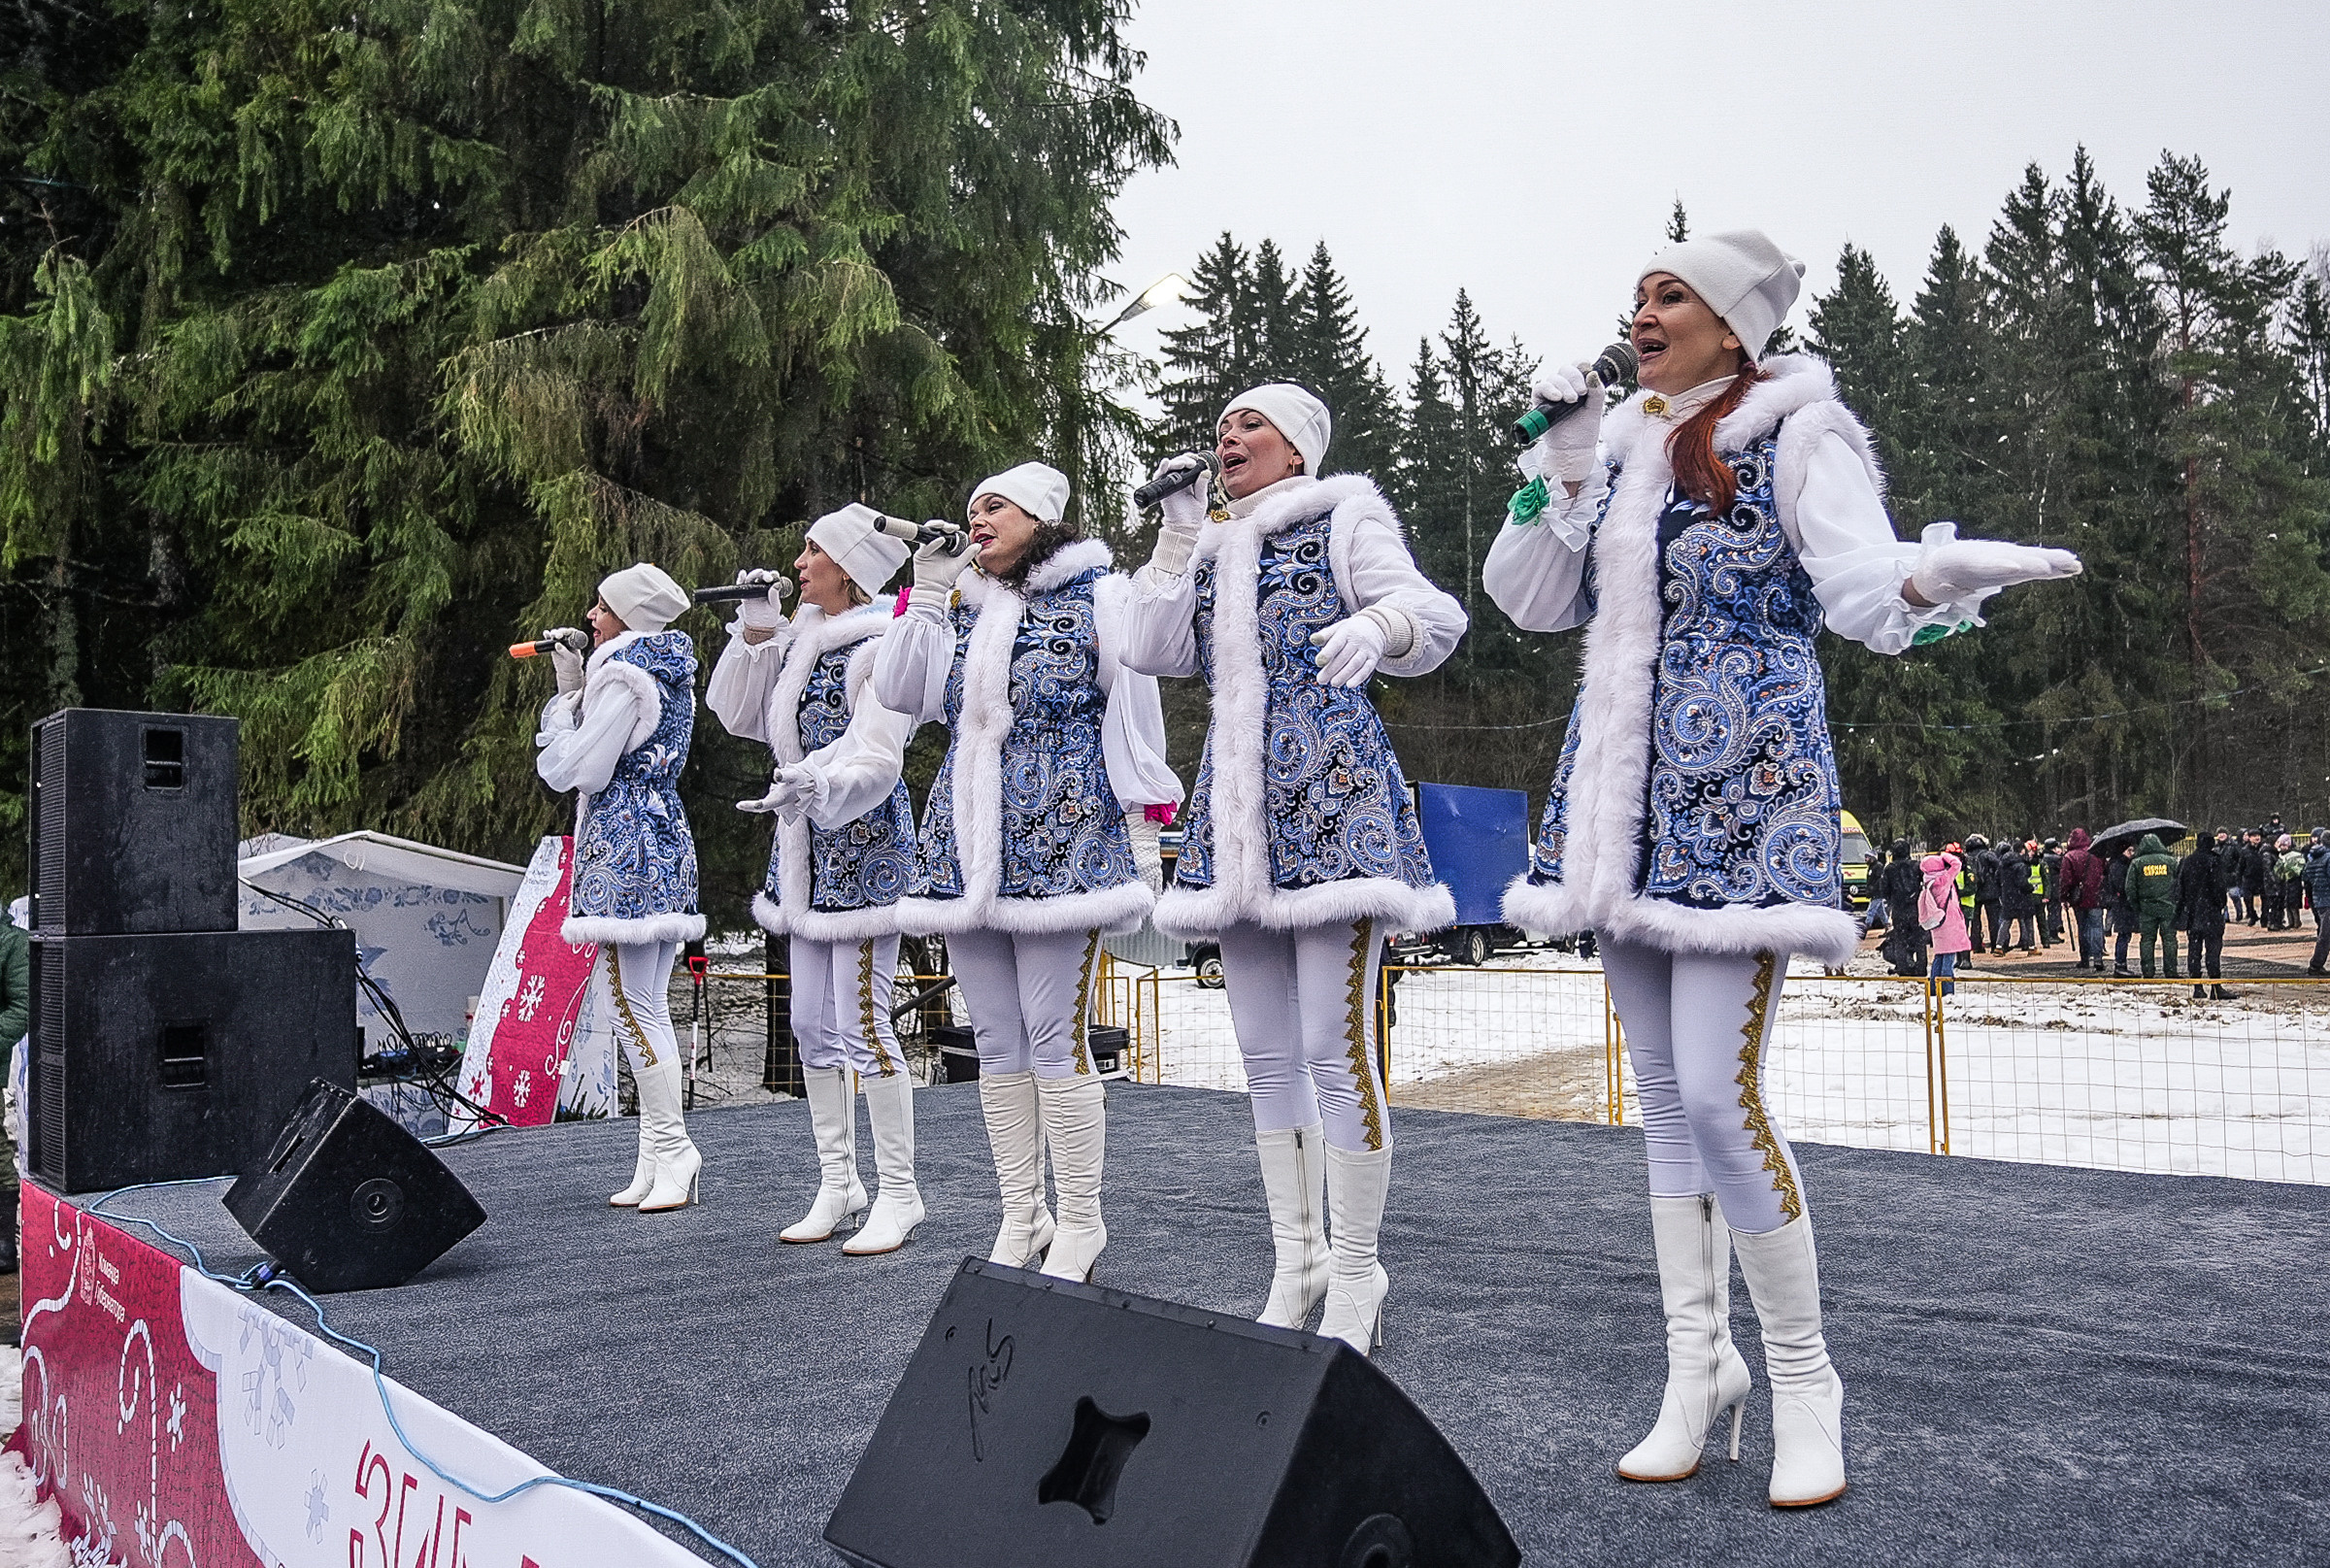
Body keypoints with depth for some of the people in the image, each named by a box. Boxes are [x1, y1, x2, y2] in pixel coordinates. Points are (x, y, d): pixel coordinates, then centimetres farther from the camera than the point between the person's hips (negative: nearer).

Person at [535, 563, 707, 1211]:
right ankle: (661, 1160, 13)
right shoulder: (669, 673, 17)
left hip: (625, 850, -10)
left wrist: (564, 700, 3)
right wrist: (573, 686, 16)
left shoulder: (625, 676, -13)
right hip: (665, 842, 10)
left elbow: (579, 768, -12)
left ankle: (671, 1154, -5)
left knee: (633, 1008, -7)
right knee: (649, 1009, 10)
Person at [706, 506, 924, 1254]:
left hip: (862, 843, -9)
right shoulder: (799, 638, 14)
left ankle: (899, 1193, 0)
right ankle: (838, 1184, 21)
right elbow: (737, 715, 19)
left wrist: (819, 786, -37)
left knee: (861, 1022, -9)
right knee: (811, 1024, 11)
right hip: (803, 850, 9)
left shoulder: (880, 647, -11)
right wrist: (754, 633, 8)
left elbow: (877, 761, -18)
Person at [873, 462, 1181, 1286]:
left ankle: (1078, 1228, 1)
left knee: (1055, 1036, -8)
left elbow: (1136, 713, 1)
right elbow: (900, 693, 8)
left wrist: (1144, 821, -5)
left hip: (1061, 841, -6)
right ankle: (1021, 1221, 15)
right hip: (965, 847, 6)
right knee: (996, 1041, 7)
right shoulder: (959, 607, 19)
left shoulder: (1096, 596, 4)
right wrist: (925, 595, 5)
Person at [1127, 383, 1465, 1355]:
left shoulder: (1344, 514, 6)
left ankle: (1353, 1280, -2)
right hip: (1236, 810, 7)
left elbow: (1433, 617, -5)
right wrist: (1178, 533, 6)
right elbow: (1157, 653, 11)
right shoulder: (1211, 548, 22)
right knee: (1267, 1055, 8)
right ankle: (1295, 1263, 17)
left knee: (1335, 1046, -11)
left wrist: (1377, 625, -27)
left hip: (1330, 792, -6)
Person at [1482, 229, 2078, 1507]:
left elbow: (1863, 583, -18)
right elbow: (1531, 603, 14)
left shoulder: (1798, 434, -3)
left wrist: (1940, 572, -40)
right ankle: (1698, 1366, 20)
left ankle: (1804, 1380, 5)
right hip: (1628, 792, 7)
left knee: (1719, 1091, -13)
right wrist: (1559, 465, 4)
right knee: (1662, 1091, 9)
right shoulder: (1624, 448, 15)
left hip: (1742, 788, -7)